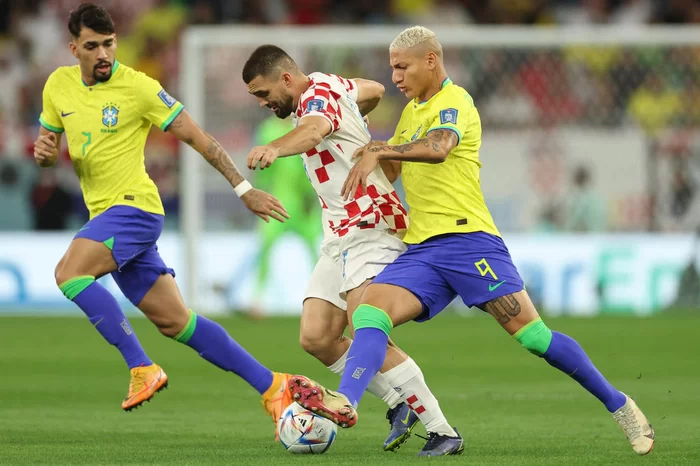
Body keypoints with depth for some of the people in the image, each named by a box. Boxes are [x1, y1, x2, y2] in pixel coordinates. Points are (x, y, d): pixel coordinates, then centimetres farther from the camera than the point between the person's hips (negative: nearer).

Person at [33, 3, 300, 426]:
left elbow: (196, 136, -7)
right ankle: (271, 385, 12)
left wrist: (244, 189, -9)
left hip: (133, 205, -7)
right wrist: (44, 152, -5)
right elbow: (50, 152, 20)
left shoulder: (137, 86, -10)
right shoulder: (58, 85, 8)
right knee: (176, 322, 5)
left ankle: (142, 369, -20)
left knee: (70, 272, -26)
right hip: (108, 216, 7)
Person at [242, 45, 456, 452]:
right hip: (340, 237, 10)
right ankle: (400, 403, 8)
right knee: (316, 337, -2)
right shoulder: (330, 85, 13)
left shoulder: (318, 94, -15)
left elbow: (315, 129, -41)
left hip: (370, 229, -10)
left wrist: (275, 148, -61)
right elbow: (374, 90, 33)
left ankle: (442, 429, -19)